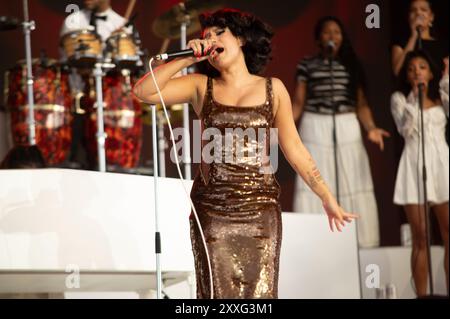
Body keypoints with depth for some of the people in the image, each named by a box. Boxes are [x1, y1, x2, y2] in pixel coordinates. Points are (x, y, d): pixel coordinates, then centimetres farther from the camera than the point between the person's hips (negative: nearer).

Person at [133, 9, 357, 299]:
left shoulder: (273, 89, 8)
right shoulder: (202, 87, 8)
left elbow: (293, 148, 9)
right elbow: (144, 91, -2)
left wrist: (327, 197, 6)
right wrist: (186, 59, -5)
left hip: (260, 209, 0)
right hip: (212, 210, 1)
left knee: (260, 294, -4)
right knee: (217, 295, 0)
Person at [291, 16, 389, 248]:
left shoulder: (351, 65, 9)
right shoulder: (307, 65, 3)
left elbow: (361, 104, 8)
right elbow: (298, 102, 1)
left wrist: (371, 128, -7)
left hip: (347, 129, 2)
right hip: (315, 129, -2)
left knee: (352, 185, -1)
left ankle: (354, 241, 2)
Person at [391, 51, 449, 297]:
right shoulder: (399, 98, 7)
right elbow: (406, 130, -8)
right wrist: (415, 97, -9)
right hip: (414, 164, -2)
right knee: (420, 237, -3)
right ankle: (421, 295, -1)